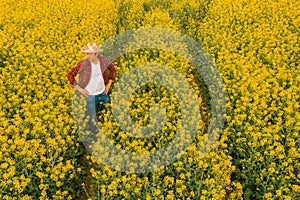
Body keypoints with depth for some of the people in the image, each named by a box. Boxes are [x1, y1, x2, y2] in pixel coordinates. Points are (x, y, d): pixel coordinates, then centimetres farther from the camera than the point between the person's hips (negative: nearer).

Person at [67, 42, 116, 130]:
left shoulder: (104, 60, -17)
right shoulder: (83, 64, -27)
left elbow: (112, 69, 4)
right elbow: (70, 75, -16)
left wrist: (109, 84, 2)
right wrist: (79, 89, -16)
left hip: (102, 92, 3)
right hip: (89, 94, -3)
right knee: (92, 118, 7)